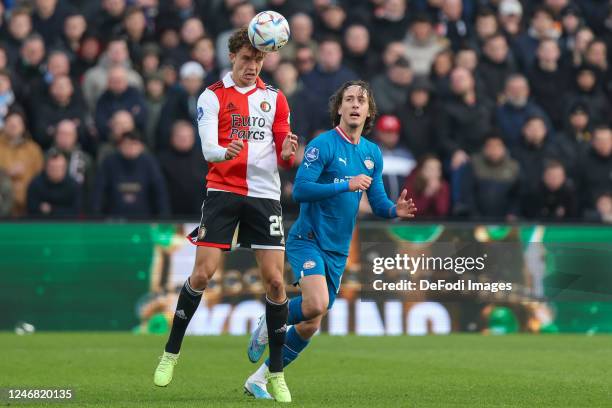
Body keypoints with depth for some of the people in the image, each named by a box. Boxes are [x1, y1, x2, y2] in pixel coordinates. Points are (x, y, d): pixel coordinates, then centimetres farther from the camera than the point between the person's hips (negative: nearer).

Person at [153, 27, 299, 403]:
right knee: (202, 273, -9)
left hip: (265, 195, 2)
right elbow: (208, 148, -9)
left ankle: (276, 374, 4)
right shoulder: (213, 96, 2)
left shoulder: (274, 98, 11)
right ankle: (171, 353, 10)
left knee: (275, 281, -5)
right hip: (223, 192, -2)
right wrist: (225, 151, -32)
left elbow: (283, 157, 9)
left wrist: (287, 153, -15)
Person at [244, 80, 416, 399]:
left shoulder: (373, 154, 10)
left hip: (338, 250, 7)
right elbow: (300, 190, -20)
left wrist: (395, 209, -9)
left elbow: (378, 203, 13)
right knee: (316, 304, -29)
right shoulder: (323, 145, -11)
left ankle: (260, 378, 20)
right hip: (308, 239, -7)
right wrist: (347, 185, -24)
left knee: (310, 325, 6)